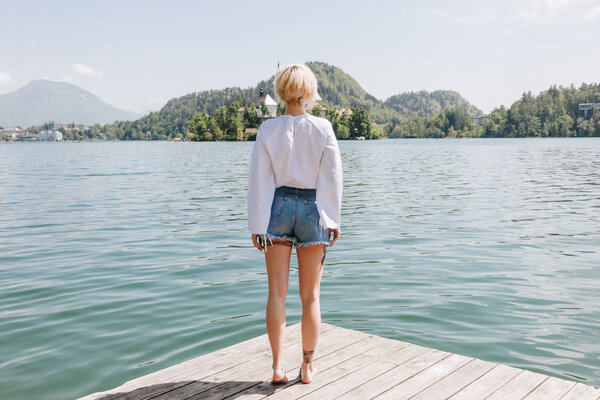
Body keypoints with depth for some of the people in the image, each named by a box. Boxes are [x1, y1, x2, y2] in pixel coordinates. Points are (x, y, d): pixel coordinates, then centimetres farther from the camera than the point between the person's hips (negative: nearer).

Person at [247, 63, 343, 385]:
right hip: (313, 211, 0)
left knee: (277, 292, 8)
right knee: (310, 296, 11)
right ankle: (307, 366, 21)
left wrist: (257, 224, 2)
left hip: (278, 207, 0)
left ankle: (278, 366, 8)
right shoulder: (323, 128, -6)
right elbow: (333, 178, -4)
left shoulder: (268, 129, -5)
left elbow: (259, 180, -4)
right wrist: (333, 220, 5)